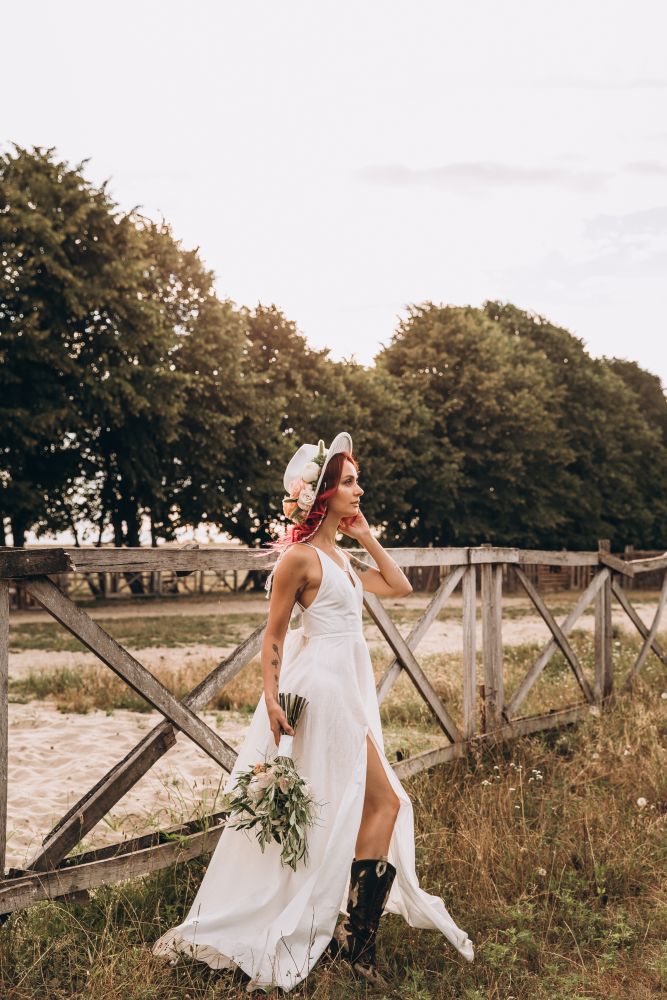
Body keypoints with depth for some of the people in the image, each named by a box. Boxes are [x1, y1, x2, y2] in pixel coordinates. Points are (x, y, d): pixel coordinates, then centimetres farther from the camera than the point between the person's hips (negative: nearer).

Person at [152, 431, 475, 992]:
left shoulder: (337, 555, 13)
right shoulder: (300, 556, -13)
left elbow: (400, 587, 17)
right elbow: (274, 636, -12)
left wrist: (365, 536, 9)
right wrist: (272, 700, -19)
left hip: (346, 687, 9)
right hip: (322, 689, -9)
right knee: (384, 802, -4)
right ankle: (355, 938, 4)